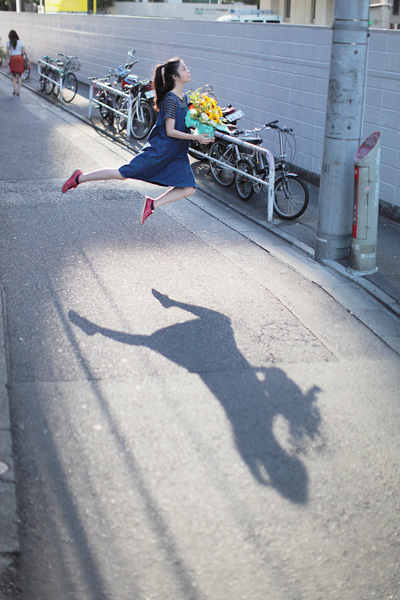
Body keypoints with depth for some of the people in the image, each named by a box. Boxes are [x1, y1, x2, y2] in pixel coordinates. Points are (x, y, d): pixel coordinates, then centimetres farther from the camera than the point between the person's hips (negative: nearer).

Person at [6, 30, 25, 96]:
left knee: (14, 76, 13)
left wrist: (8, 60, 1)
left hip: (12, 58, 0)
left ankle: (15, 87, -5)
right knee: (20, 76, 8)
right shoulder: (20, 42, -2)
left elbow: (8, 52, -4)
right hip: (19, 58, 0)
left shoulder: (8, 43, -2)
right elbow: (23, 52, -3)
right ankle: (18, 89, -1)